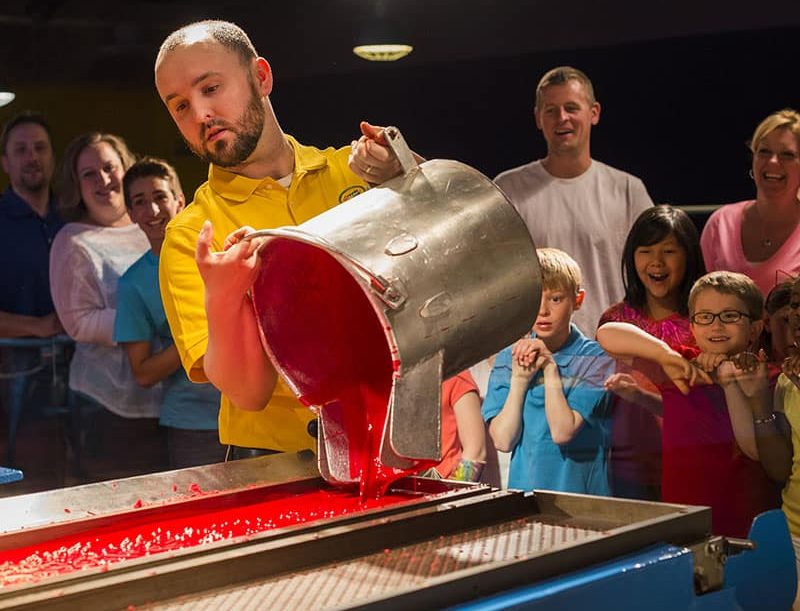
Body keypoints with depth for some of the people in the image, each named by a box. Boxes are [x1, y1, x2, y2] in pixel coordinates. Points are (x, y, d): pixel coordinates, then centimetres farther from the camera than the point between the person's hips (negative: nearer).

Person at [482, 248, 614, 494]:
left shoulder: (595, 359, -2)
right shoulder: (508, 359, 8)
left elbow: (562, 432, -11)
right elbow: (503, 441, -1)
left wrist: (550, 367, -9)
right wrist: (519, 379, -7)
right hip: (523, 488, 3)